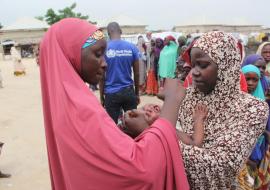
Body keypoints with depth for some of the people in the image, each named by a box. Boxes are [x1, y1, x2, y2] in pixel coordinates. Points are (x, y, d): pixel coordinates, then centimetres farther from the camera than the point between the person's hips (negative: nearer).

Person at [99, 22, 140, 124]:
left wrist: (101, 96, 5)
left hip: (111, 93, -2)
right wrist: (137, 93, 14)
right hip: (129, 91, 2)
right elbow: (136, 73, 3)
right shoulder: (132, 47, -1)